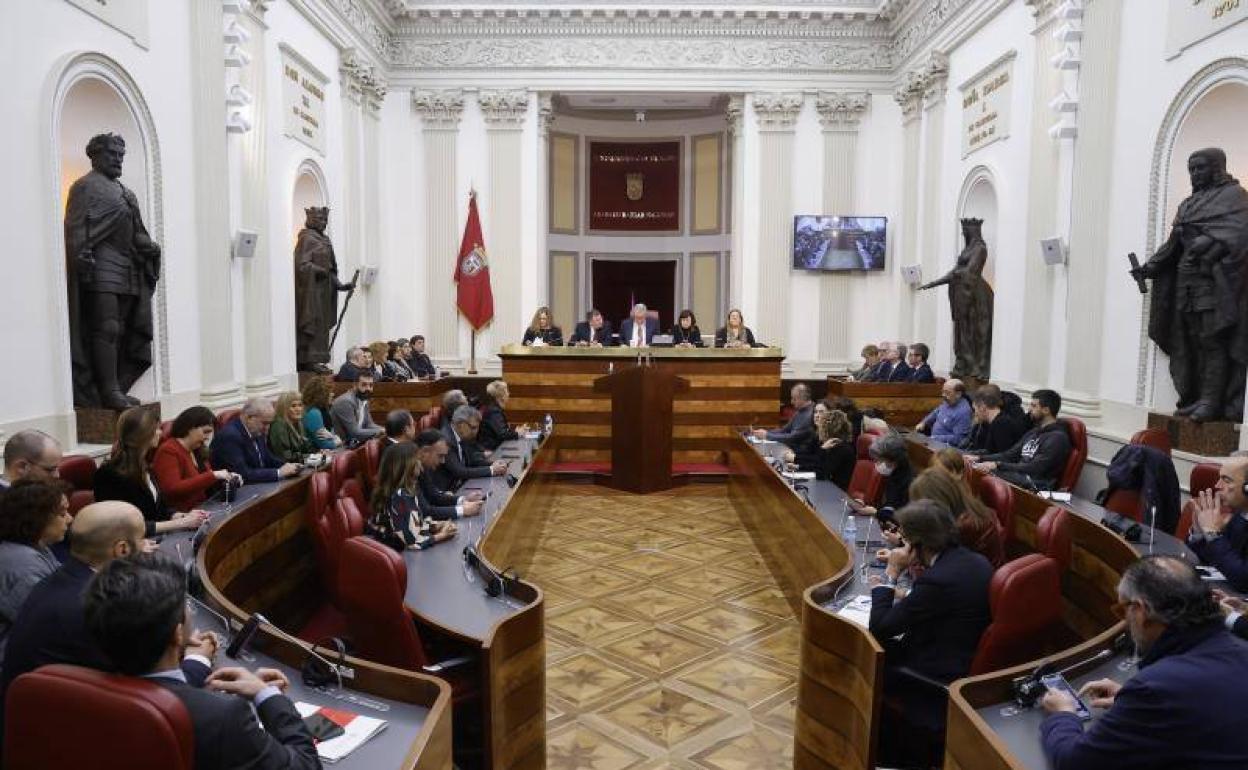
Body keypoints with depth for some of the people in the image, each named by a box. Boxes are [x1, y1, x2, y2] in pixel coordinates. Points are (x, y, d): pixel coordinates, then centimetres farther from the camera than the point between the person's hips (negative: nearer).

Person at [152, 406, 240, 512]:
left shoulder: (198, 451, 15)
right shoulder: (168, 451, -8)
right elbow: (172, 490, -20)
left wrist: (228, 478, 7)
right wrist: (213, 475, -22)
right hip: (180, 514, -8)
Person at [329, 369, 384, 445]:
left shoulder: (364, 400, 7)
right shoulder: (346, 402, -19)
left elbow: (369, 425, 11)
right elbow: (354, 432, -22)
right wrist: (379, 431, -17)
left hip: (355, 443, 8)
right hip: (342, 445, -8)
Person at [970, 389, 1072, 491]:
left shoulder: (1058, 438, -10)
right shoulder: (1034, 432, 20)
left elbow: (1035, 469, -18)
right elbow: (1010, 455, 20)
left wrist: (998, 465, -21)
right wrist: (980, 458, 5)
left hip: (1035, 486, -8)